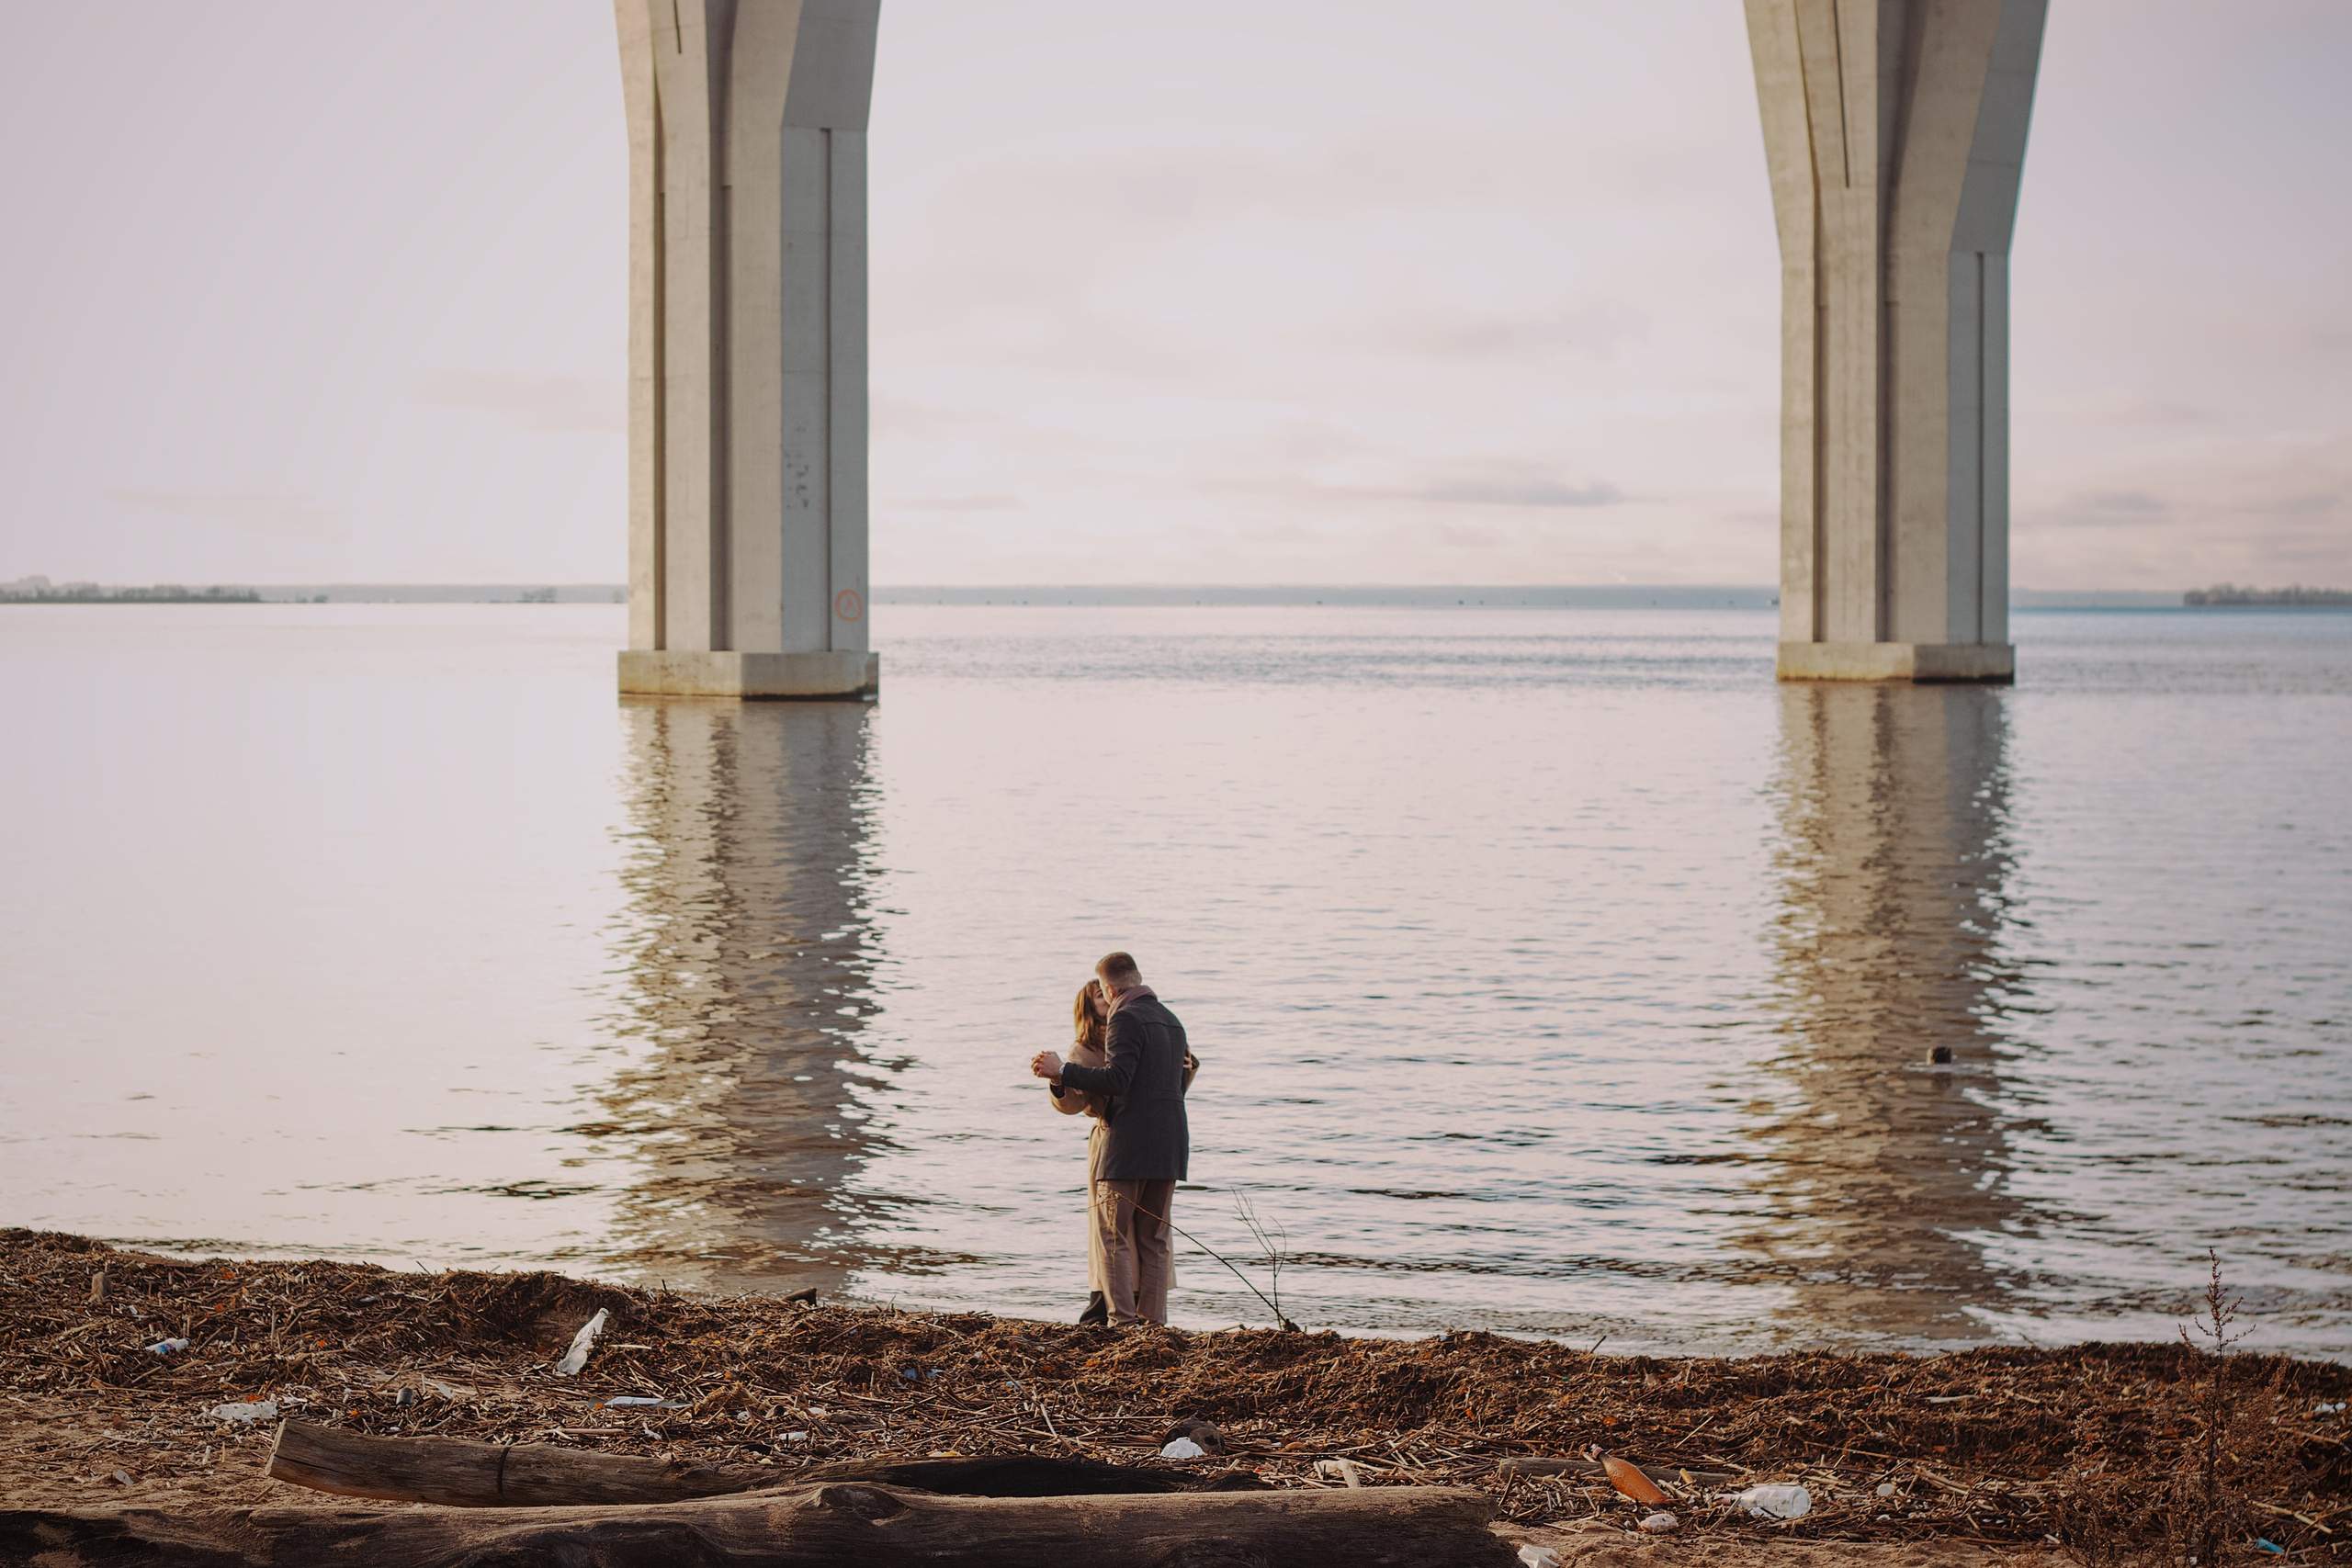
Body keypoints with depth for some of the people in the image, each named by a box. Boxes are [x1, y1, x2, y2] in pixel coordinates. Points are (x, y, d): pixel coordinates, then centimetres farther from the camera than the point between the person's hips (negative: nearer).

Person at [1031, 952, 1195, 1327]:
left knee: (1114, 1236, -3)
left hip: (1130, 1142, -8)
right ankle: (1154, 1323, 7)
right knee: (1154, 1239, 10)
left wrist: (1062, 1071, -14)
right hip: (1170, 1144, 8)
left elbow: (1116, 1080, -20)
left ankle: (1123, 1321, -11)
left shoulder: (1126, 1019, -10)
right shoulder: (1171, 1020, 17)